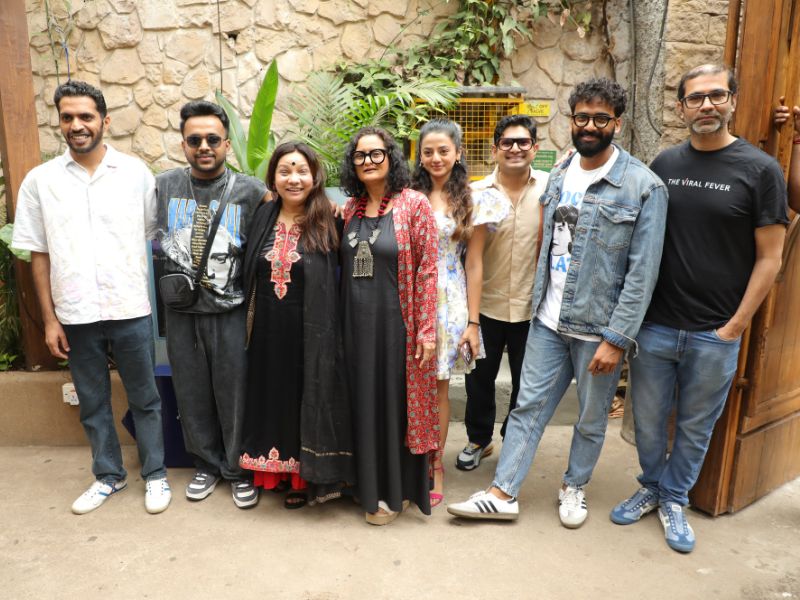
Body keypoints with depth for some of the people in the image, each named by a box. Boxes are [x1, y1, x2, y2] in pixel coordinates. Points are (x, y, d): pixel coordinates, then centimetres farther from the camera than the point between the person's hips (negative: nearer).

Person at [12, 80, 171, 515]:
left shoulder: (135, 173, -1)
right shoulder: (39, 181, 2)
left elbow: (155, 238, 2)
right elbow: (39, 255, 3)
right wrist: (49, 319, 1)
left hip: (131, 310, -1)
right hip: (76, 315, 2)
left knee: (144, 399, 10)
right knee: (92, 403, 15)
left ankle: (155, 474, 26)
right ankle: (108, 475, 33)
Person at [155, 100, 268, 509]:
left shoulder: (251, 191, -4)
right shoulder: (163, 187, 4)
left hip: (230, 310, -3)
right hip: (180, 311, 3)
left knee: (235, 394, 5)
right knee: (192, 394, 14)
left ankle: (240, 470, 25)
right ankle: (207, 464, 33)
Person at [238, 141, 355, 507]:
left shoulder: (325, 223, -7)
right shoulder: (263, 217, 5)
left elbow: (333, 281, -8)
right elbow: (249, 274, 10)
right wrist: (250, 322, 5)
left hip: (309, 329, -4)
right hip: (268, 327, 4)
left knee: (307, 397, 8)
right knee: (273, 396, 15)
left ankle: (305, 476, 25)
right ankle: (278, 470, 34)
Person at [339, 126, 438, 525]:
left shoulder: (413, 204, -7)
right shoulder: (350, 209, 9)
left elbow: (427, 271, -10)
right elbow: (343, 268, 14)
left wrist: (426, 331, -14)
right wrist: (341, 323, 8)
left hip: (396, 321, -5)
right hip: (357, 321, 5)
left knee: (396, 402, 6)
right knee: (363, 402, 14)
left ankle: (396, 491, 24)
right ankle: (368, 481, 34)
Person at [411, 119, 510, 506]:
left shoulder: (473, 201, 2)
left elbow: (474, 264, 1)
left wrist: (472, 321, -2)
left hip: (448, 303, -1)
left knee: (438, 386, 6)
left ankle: (435, 465, 22)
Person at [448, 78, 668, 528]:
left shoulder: (644, 186, -11)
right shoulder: (559, 175, 7)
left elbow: (643, 271, -14)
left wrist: (616, 339, -16)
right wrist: (540, 302, 9)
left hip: (598, 328, -4)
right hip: (549, 321, 4)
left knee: (592, 418, 13)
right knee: (529, 407, 9)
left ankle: (575, 487, 36)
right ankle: (504, 494, 20)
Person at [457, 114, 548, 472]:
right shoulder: (477, 193, -2)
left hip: (531, 305, 0)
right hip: (487, 304, 1)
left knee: (526, 382, 15)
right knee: (479, 378, 14)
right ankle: (478, 439, 37)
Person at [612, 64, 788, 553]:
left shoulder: (760, 170, -5)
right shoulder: (665, 164, 4)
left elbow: (769, 258, -5)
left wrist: (735, 325, -9)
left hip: (715, 334, -2)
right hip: (655, 325, 3)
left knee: (695, 426, 14)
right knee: (648, 420, 14)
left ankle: (675, 500, 35)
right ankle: (652, 488, 37)